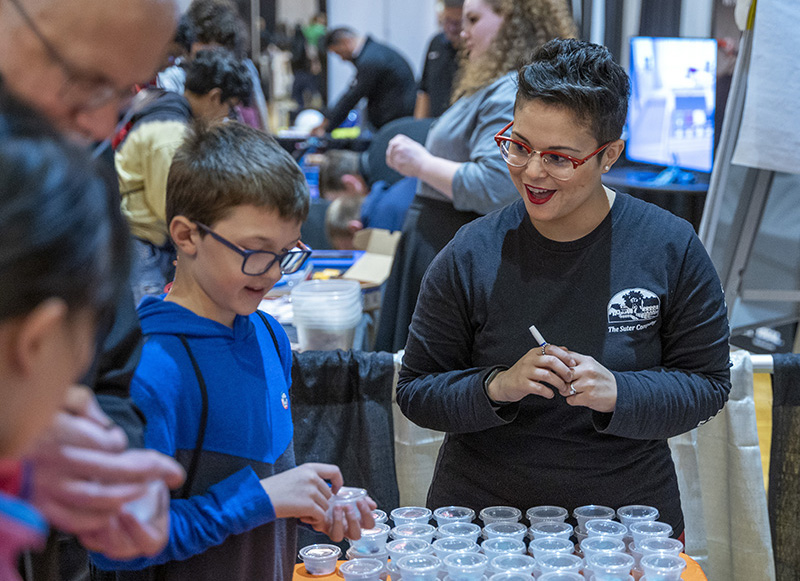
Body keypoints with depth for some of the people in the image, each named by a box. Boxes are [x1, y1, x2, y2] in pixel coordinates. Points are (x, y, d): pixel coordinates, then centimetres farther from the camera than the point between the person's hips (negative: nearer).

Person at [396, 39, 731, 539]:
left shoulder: (670, 249, -4)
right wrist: (497, 387, -18)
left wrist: (617, 392, -17)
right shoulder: (470, 256, -5)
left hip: (629, 513, 1)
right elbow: (416, 393, -1)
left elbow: (708, 385, 0)